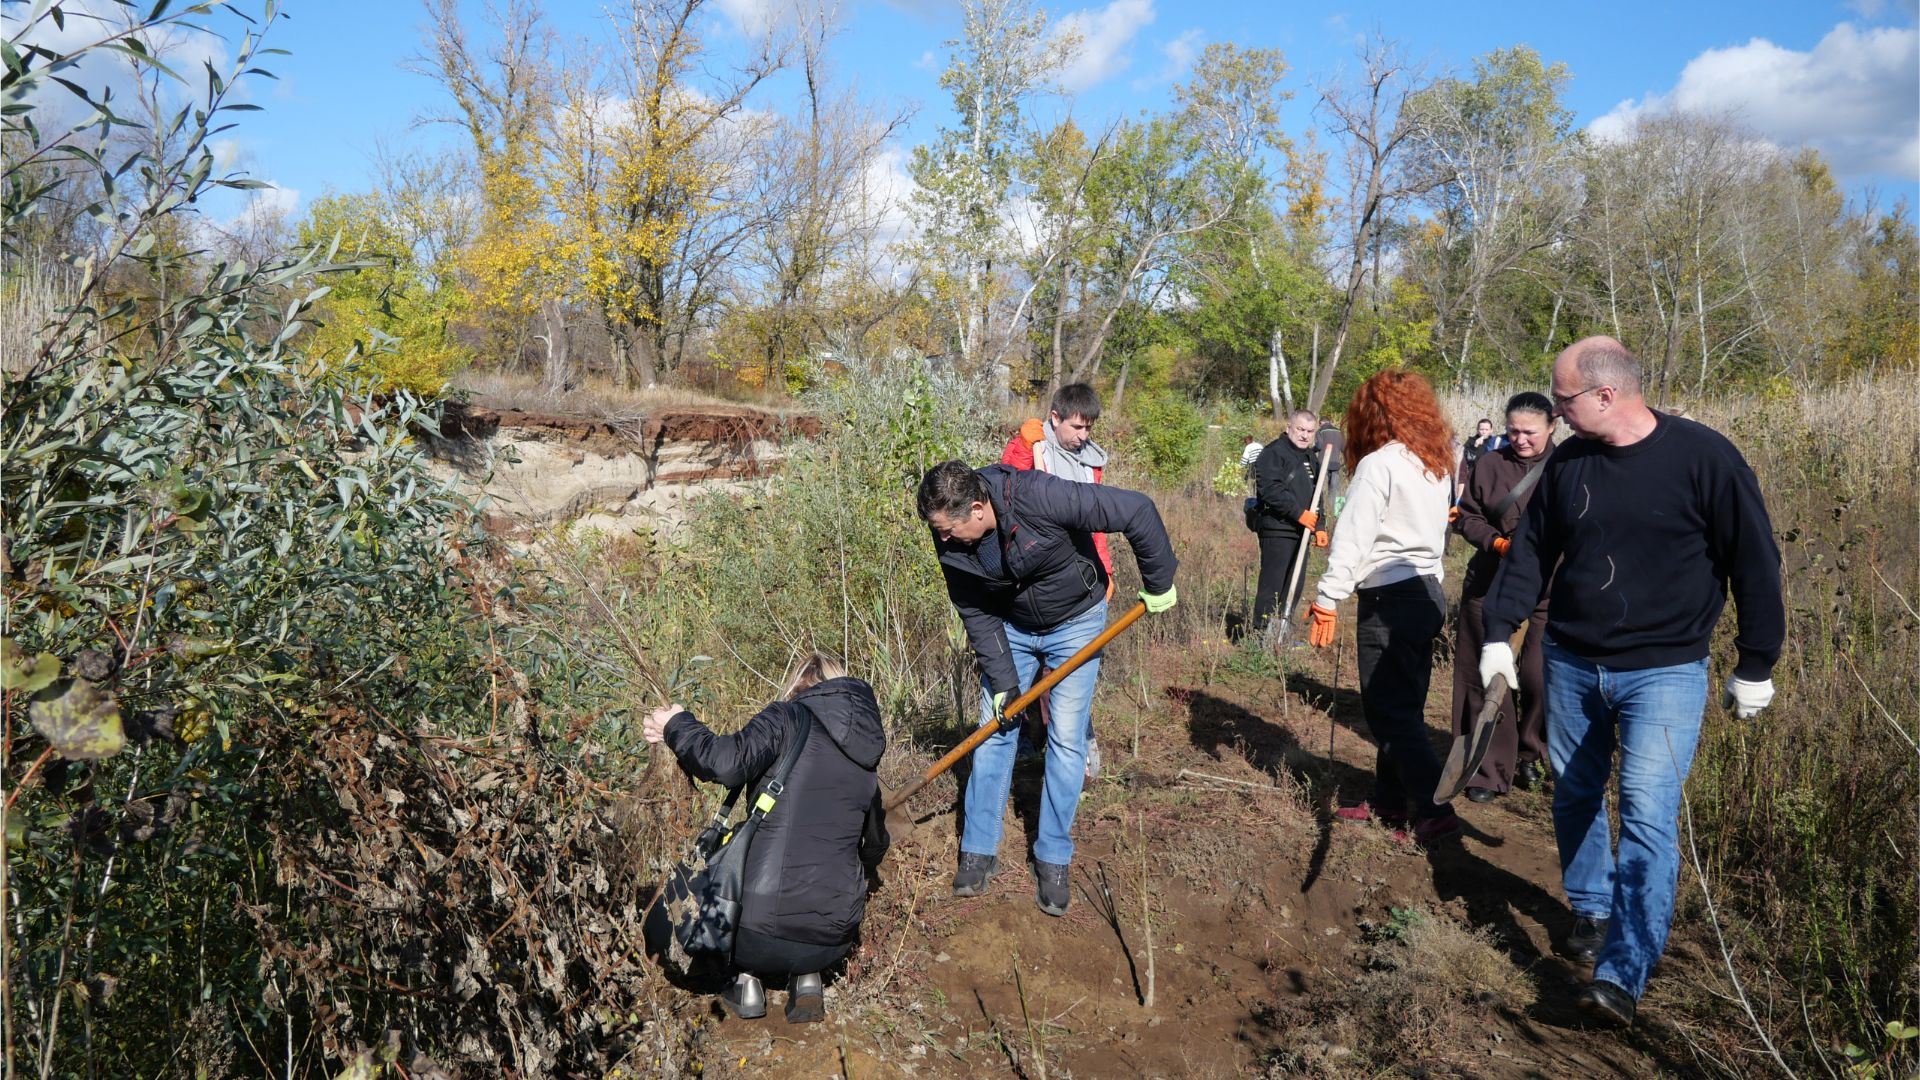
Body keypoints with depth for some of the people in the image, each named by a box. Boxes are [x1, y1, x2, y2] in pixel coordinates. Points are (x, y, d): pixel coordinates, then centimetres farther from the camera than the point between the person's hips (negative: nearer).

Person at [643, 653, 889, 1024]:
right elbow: (875, 848, 27)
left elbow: (729, 763, -20)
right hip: (832, 944, 4)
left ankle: (744, 978, 10)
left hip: (763, 933, -4)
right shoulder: (865, 768, 14)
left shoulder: (788, 718, -3)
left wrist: (677, 727, -2)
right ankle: (806, 977, 14)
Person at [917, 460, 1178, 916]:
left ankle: (1053, 860, 9)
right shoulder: (951, 541, -20)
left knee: (1066, 739, -4)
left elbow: (1137, 512, -30)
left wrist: (1159, 583, -20)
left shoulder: (1042, 498, -37)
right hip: (1010, 627, 4)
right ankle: (979, 851, 14)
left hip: (1075, 622, -4)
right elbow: (976, 613, -8)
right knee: (993, 732, 2)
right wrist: (1001, 679, -12)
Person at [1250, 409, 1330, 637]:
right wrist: (1299, 513, -22)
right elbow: (1271, 490, -21)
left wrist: (1318, 527, 20)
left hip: (1301, 532, 9)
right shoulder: (1274, 453, -9)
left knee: (1293, 586, 12)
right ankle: (1262, 635, -7)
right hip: (1277, 531, -9)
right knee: (1271, 585, -10)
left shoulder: (1310, 457, 21)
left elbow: (1314, 496, 28)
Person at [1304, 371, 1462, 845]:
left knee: (1389, 711, -1)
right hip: (1428, 591, 9)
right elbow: (1438, 529, 15)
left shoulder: (1379, 464, -14)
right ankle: (1389, 802, 24)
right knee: (1403, 707, 15)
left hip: (1390, 598, -9)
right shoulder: (1437, 465, 11)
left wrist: (1327, 599, -18)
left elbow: (1353, 537, -19)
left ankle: (1434, 810, -2)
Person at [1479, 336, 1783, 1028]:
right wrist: (1499, 633, 2)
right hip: (1571, 664, 5)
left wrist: (1755, 667, -3)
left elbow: (1754, 562, -6)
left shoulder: (1703, 458, -13)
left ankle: (1622, 976, -9)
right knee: (1575, 797, 15)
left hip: (1665, 670, -4)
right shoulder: (1567, 463, 1)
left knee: (1648, 817, -11)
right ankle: (1590, 909, 37)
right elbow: (1531, 551, 9)